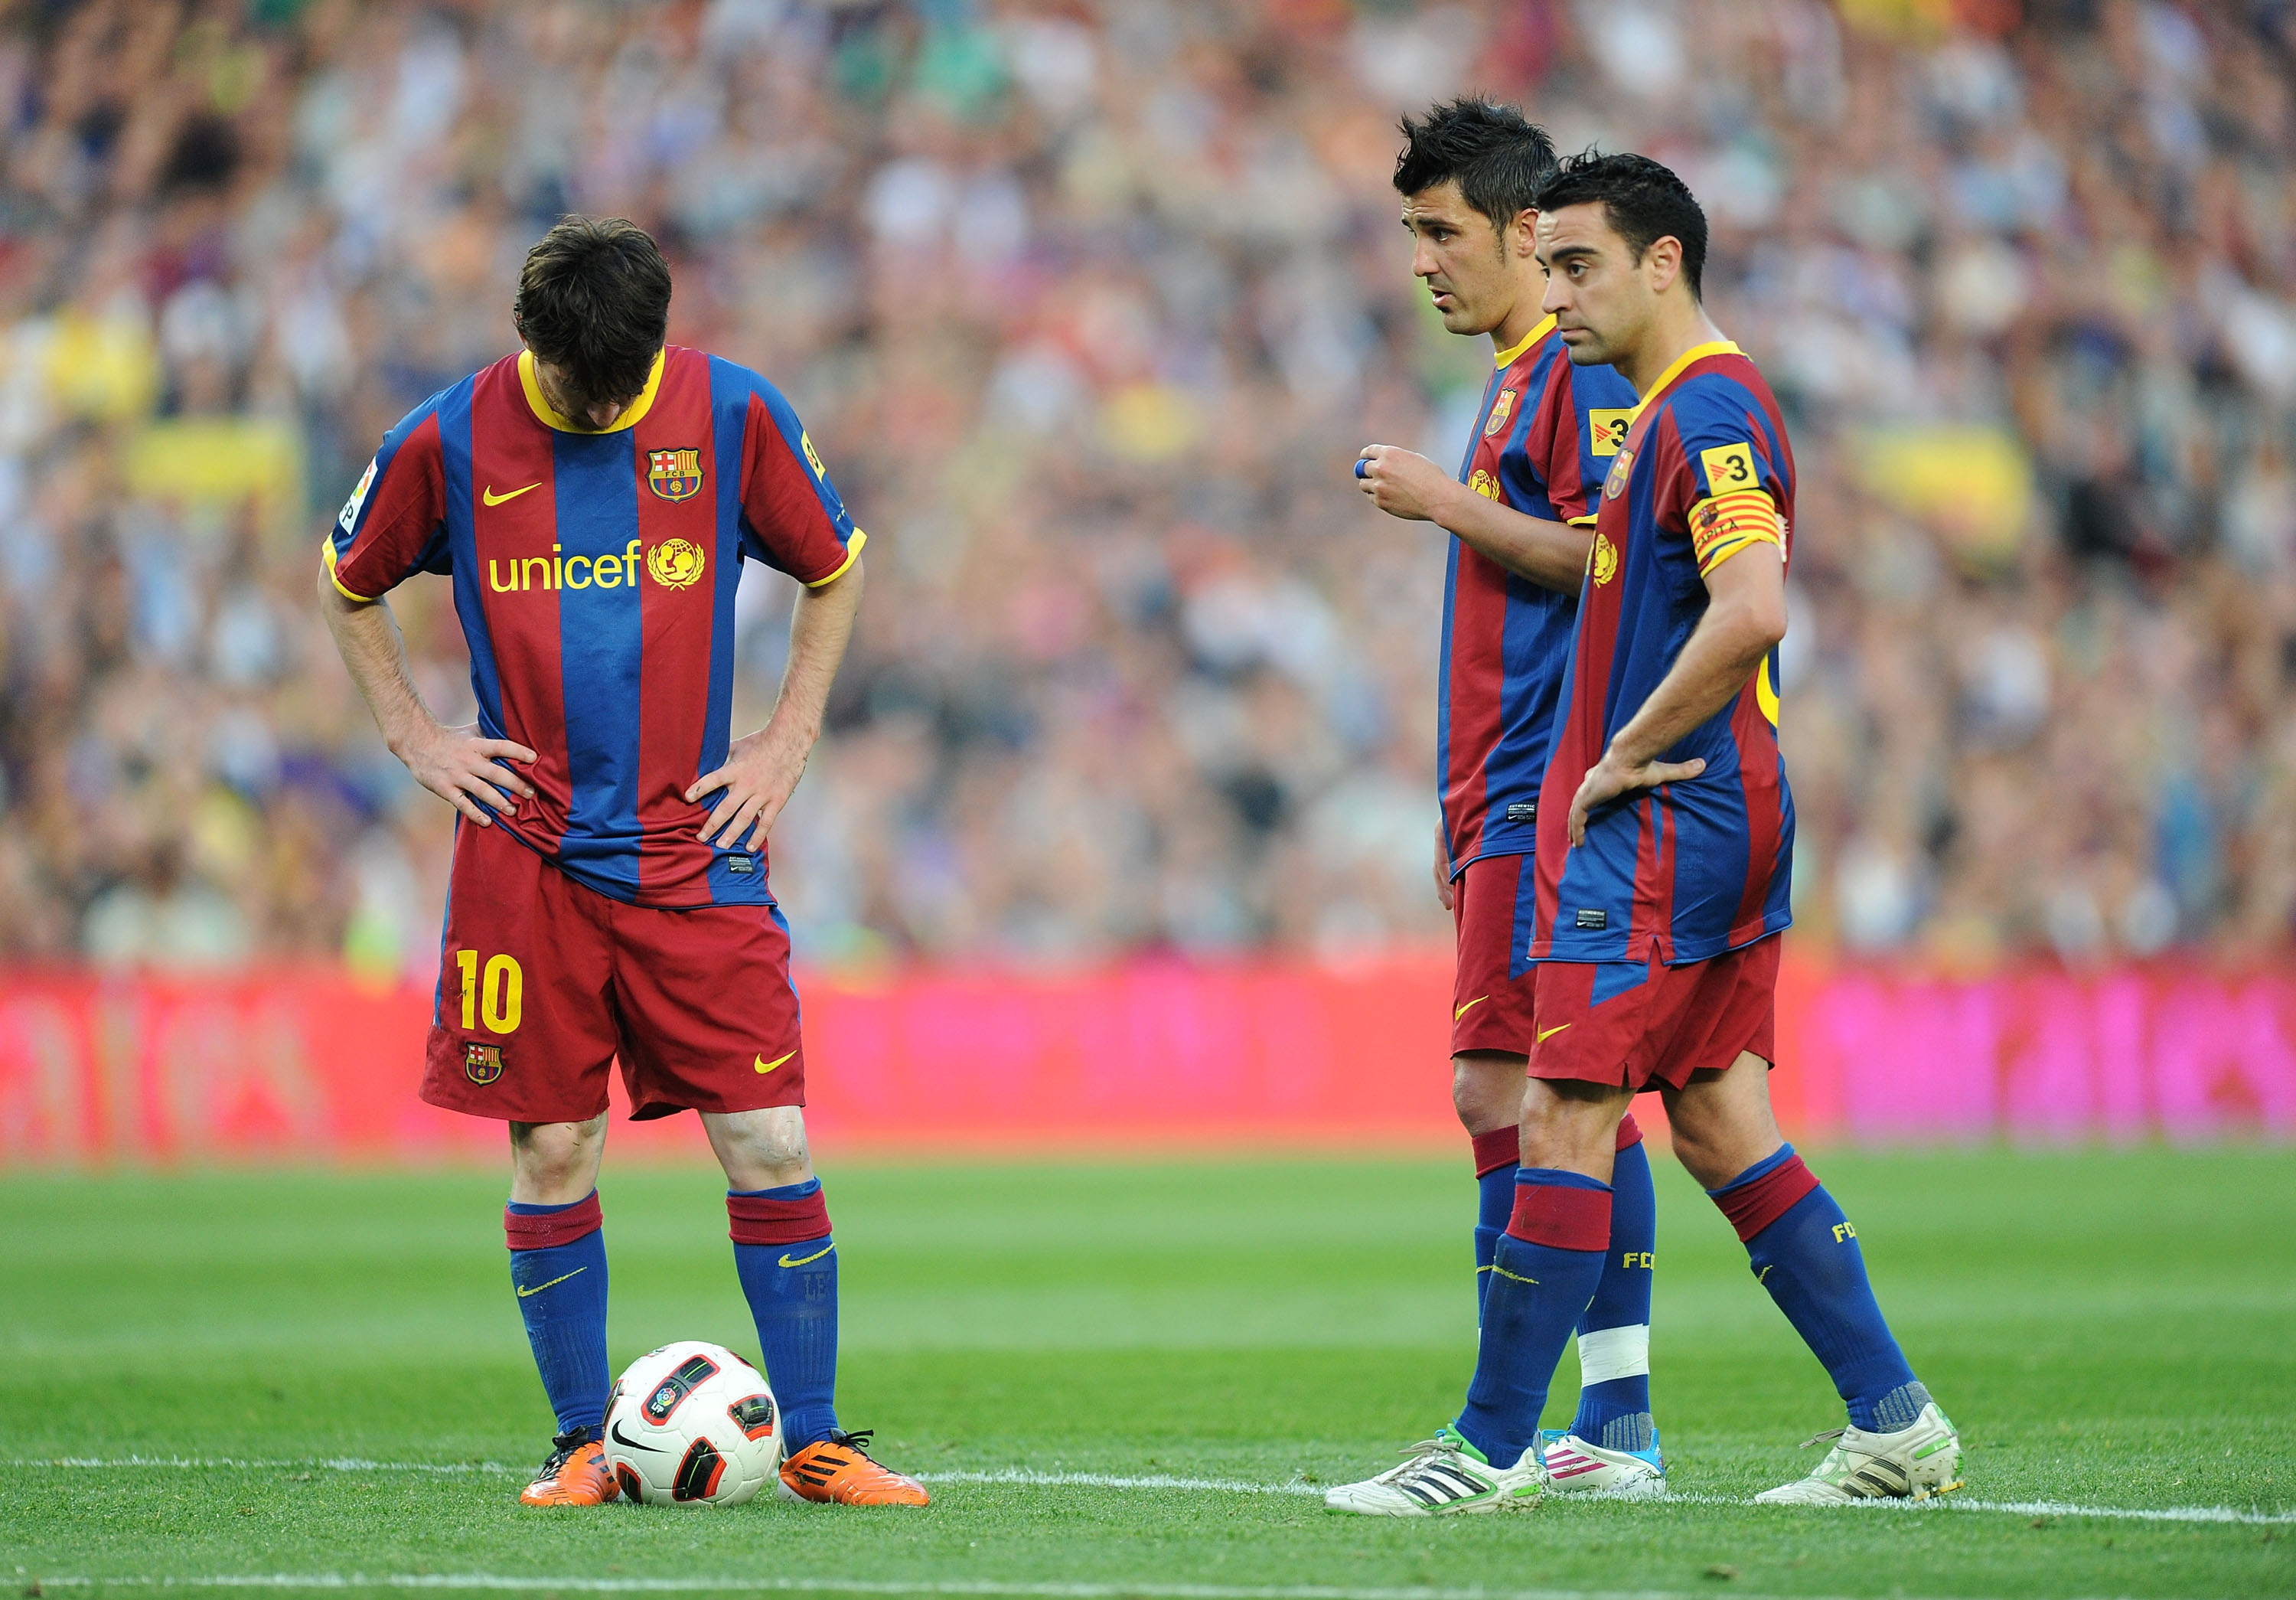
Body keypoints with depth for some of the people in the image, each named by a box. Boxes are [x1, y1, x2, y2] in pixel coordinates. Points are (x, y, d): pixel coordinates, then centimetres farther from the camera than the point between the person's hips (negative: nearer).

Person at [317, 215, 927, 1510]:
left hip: (692, 853, 0)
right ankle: (582, 1443, 14)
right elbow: (349, 585, 16)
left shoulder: (734, 416, -2)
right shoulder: (450, 441, -2)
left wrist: (786, 745, 6)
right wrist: (417, 739, 6)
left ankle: (815, 1441, 2)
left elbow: (834, 571, 13)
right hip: (526, 857, 0)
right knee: (554, 1156, 1)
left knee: (770, 1145, -6)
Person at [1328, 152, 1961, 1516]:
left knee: (1567, 1117, -9)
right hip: (1722, 824, 11)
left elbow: (1752, 612, -27)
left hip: (1666, 828, -11)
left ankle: (1494, 1448, -6)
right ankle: (1897, 1422, 9)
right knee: (1722, 1123, 9)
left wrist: (1624, 756, -18)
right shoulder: (1678, 411, 18)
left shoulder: (1706, 411, -14)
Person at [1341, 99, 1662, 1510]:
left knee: (1503, 1086, -13)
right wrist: (1463, 812, 24)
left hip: (1548, 801, -10)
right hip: (1515, 802, 10)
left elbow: (1602, 556, -20)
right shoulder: (1518, 379, 22)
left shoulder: (1584, 371, -9)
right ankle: (1621, 1427, 9)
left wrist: (1448, 502, -13)